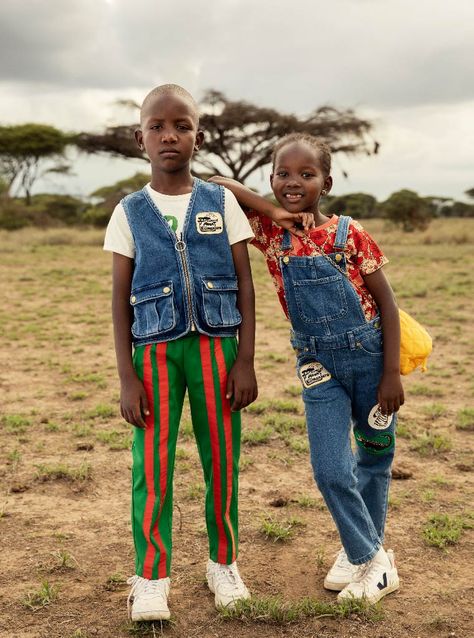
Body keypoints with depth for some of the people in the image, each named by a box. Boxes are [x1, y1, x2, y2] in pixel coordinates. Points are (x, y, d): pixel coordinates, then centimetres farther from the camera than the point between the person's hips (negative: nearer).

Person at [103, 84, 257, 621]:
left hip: (215, 344, 1)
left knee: (221, 457, 7)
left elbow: (244, 286, 4)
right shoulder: (129, 212, 4)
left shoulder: (221, 203, 4)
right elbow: (120, 299, 3)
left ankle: (222, 562, 27)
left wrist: (245, 360, -3)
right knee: (152, 465, 0)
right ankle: (151, 577, 16)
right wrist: (127, 376, -4)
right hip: (154, 349, 0)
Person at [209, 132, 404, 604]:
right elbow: (216, 186, -7)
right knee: (330, 470, -4)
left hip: (369, 354, -1)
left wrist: (391, 373, -11)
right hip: (319, 365, 2)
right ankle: (369, 557, 19)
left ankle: (365, 549, 35)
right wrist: (272, 212, -17)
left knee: (375, 456, 13)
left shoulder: (348, 233, -10)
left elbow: (386, 302, -7)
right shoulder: (271, 232, -4)